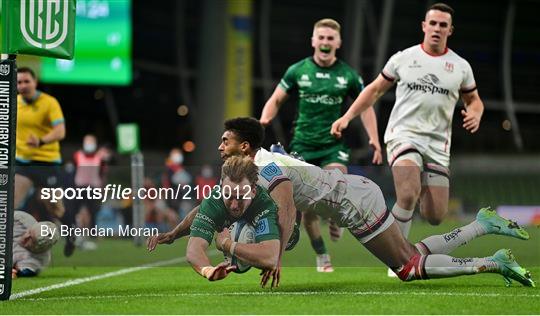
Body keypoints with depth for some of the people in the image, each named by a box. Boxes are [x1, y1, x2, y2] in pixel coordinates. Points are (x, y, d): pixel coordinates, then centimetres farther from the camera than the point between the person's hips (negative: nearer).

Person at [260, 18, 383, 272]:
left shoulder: (348, 75, 1)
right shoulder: (297, 71, 2)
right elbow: (276, 99, 10)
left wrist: (374, 139, 1)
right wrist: (265, 119, -11)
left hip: (334, 144, -1)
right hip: (303, 144, 1)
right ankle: (321, 256, 15)